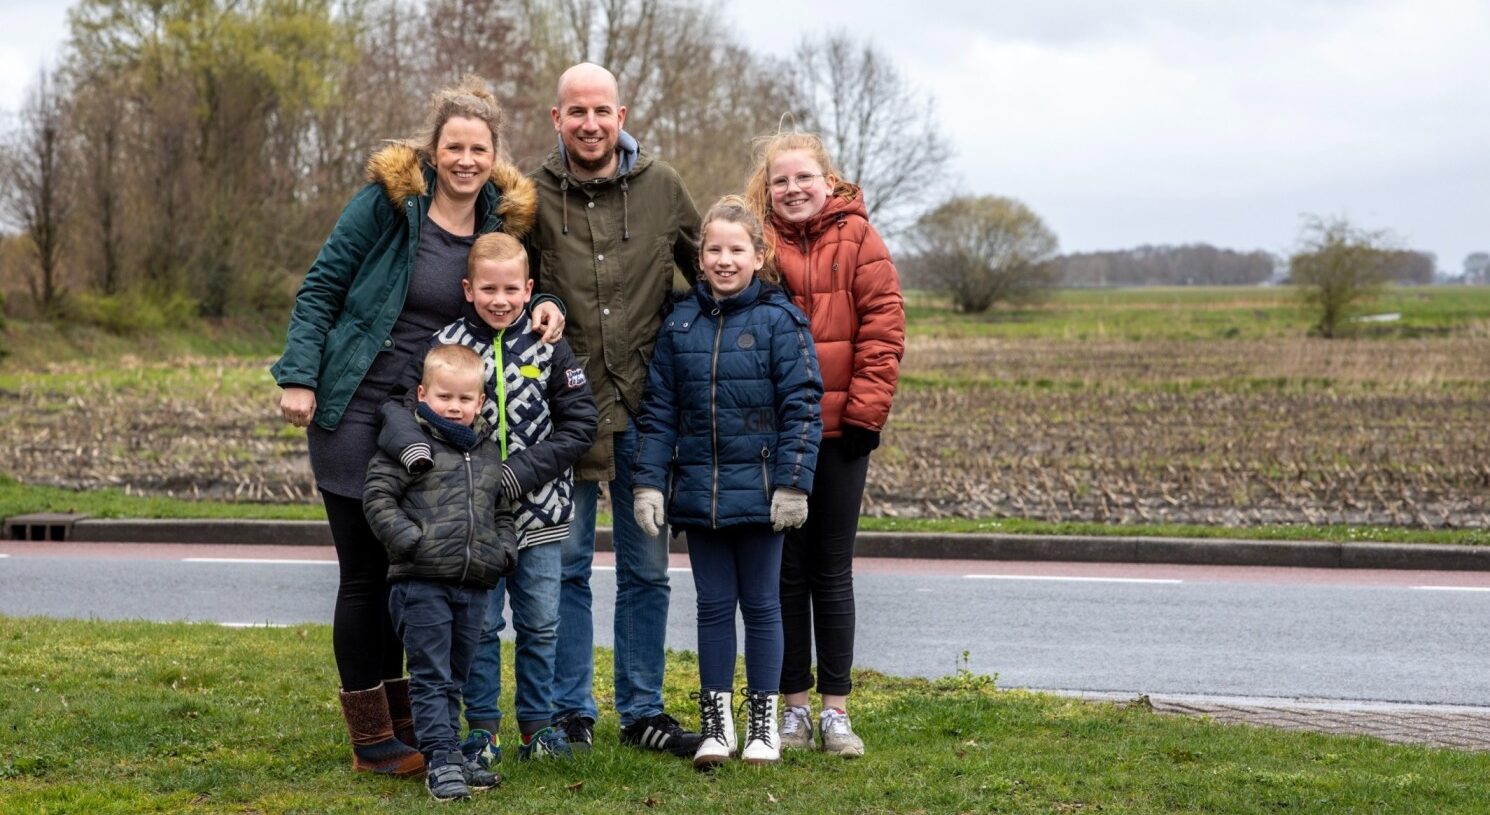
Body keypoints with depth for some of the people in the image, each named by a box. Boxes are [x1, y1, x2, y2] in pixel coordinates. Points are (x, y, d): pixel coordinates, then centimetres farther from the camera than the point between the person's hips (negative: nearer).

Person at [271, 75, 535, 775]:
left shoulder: (504, 219, 2)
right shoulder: (388, 200, -10)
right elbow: (320, 287, -7)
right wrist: (299, 376, -14)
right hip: (353, 409, -4)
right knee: (365, 571, -1)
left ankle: (402, 714, 25)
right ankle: (370, 738, 7)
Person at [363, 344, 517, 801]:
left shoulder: (488, 453, 16)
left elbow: (502, 512, 24)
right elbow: (378, 497, -8)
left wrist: (503, 551, 8)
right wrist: (411, 540, -17)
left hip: (473, 586, 6)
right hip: (421, 582, -6)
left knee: (455, 677, 14)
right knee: (431, 677, -5)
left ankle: (447, 751, 22)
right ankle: (440, 760, -6)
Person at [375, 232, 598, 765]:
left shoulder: (548, 348, -2)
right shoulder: (446, 344, -3)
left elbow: (578, 425, -4)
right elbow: (398, 399, -10)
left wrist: (523, 471, -15)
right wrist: (411, 443, -32)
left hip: (538, 511, 1)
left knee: (540, 623, 9)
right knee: (479, 623, 5)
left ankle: (538, 722, 21)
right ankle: (482, 726, 17)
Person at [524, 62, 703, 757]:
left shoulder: (661, 187, 2)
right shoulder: (535, 195, -1)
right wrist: (539, 306, -13)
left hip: (643, 406, 2)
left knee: (646, 568, 9)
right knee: (565, 563, 4)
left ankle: (642, 711, 20)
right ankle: (570, 713, 14)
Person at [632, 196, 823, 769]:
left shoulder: (779, 320, -5)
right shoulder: (681, 324, 5)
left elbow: (801, 407, -8)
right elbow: (658, 411, 7)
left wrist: (792, 485, -13)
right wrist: (649, 483, 0)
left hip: (759, 492, -3)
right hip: (698, 494, 3)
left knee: (760, 604, 7)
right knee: (713, 605, 9)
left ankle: (762, 724, 16)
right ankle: (715, 723, 17)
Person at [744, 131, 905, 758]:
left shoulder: (857, 240, 0)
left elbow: (883, 326, -4)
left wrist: (867, 409, -10)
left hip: (840, 433, 0)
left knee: (832, 570, 7)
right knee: (785, 570, 7)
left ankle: (836, 708, 13)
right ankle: (794, 705, 15)